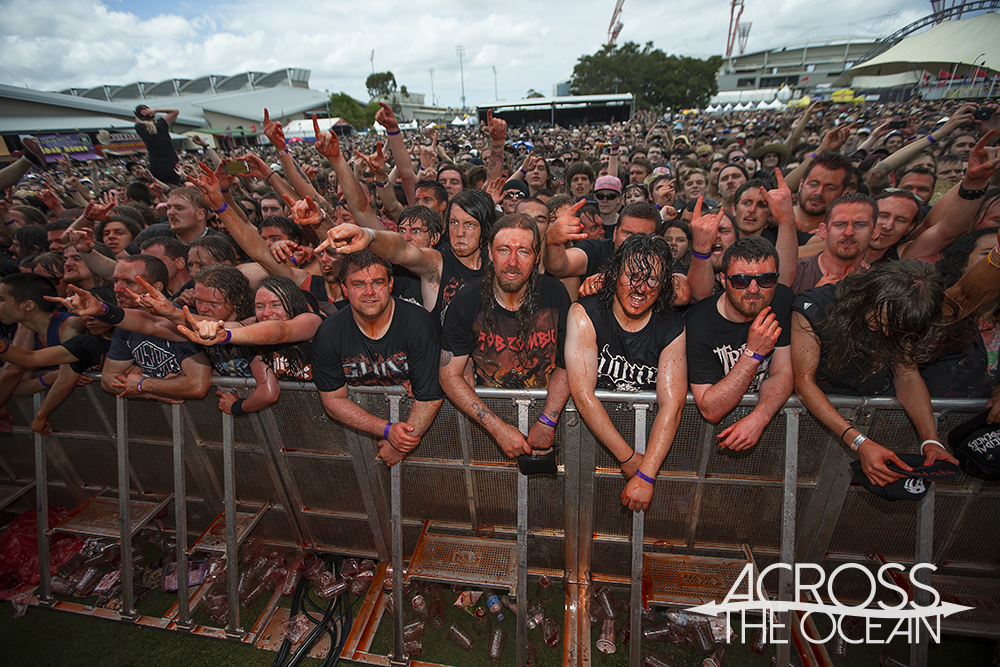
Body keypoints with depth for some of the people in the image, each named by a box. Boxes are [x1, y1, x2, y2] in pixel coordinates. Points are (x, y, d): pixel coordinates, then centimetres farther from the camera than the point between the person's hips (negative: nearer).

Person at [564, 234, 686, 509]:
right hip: (592, 427, -2)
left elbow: (671, 405, -15)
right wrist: (628, 457, -20)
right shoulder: (584, 314, -13)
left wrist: (645, 475, -26)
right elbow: (583, 395, -19)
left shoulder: (673, 329, -7)